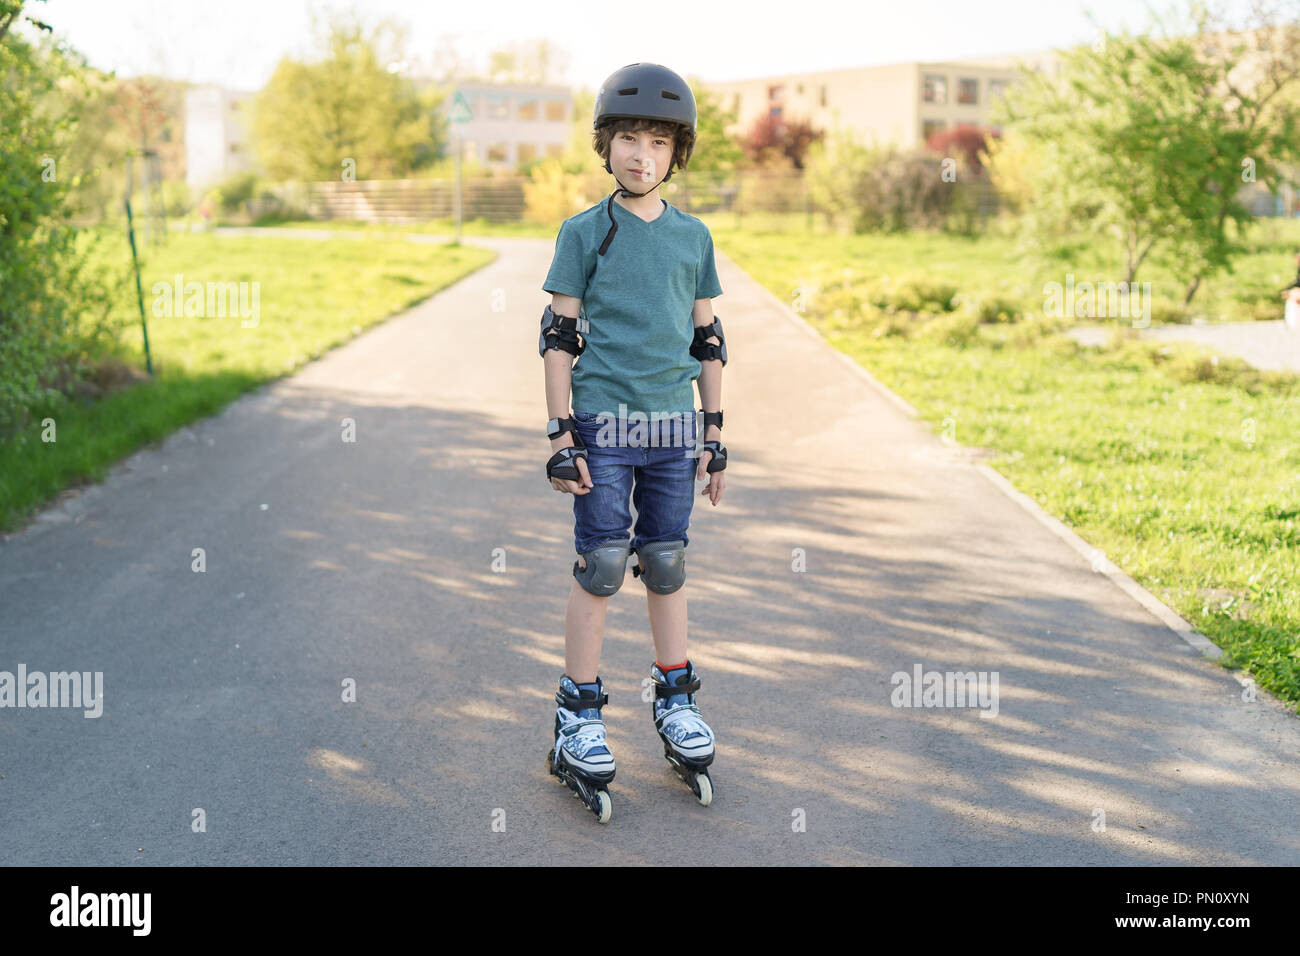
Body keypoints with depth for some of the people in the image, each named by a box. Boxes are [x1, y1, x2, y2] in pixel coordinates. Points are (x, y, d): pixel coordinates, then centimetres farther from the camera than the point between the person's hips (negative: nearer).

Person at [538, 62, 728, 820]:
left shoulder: (694, 237, 9)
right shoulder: (584, 233, 0)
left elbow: (708, 340, 13)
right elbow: (559, 337, -1)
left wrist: (715, 434, 11)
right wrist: (559, 436, -6)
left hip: (673, 427, 3)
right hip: (603, 424, -3)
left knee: (668, 565, 10)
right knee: (600, 568, -2)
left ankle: (676, 702, 24)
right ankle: (579, 718, 10)